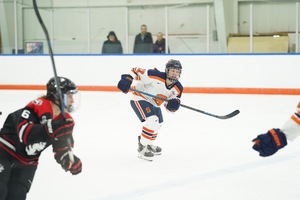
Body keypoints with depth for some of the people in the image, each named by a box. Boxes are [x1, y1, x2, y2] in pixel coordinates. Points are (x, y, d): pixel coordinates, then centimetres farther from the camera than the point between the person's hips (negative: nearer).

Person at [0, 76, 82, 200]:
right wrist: (51, 128, -49)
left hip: (27, 162, 7)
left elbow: (62, 150, 4)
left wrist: (71, 162, -18)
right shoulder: (38, 106, -24)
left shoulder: (66, 121, -1)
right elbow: (23, 132, -37)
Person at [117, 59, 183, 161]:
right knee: (152, 120, -27)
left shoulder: (178, 88, -11)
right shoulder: (156, 76, -31)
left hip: (153, 103, 9)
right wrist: (127, 79, -40)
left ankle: (148, 145, 50)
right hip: (139, 98, -9)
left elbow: (169, 105, -5)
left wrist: (173, 105, -28)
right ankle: (142, 149, -18)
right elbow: (137, 71, -26)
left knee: (157, 125, 23)